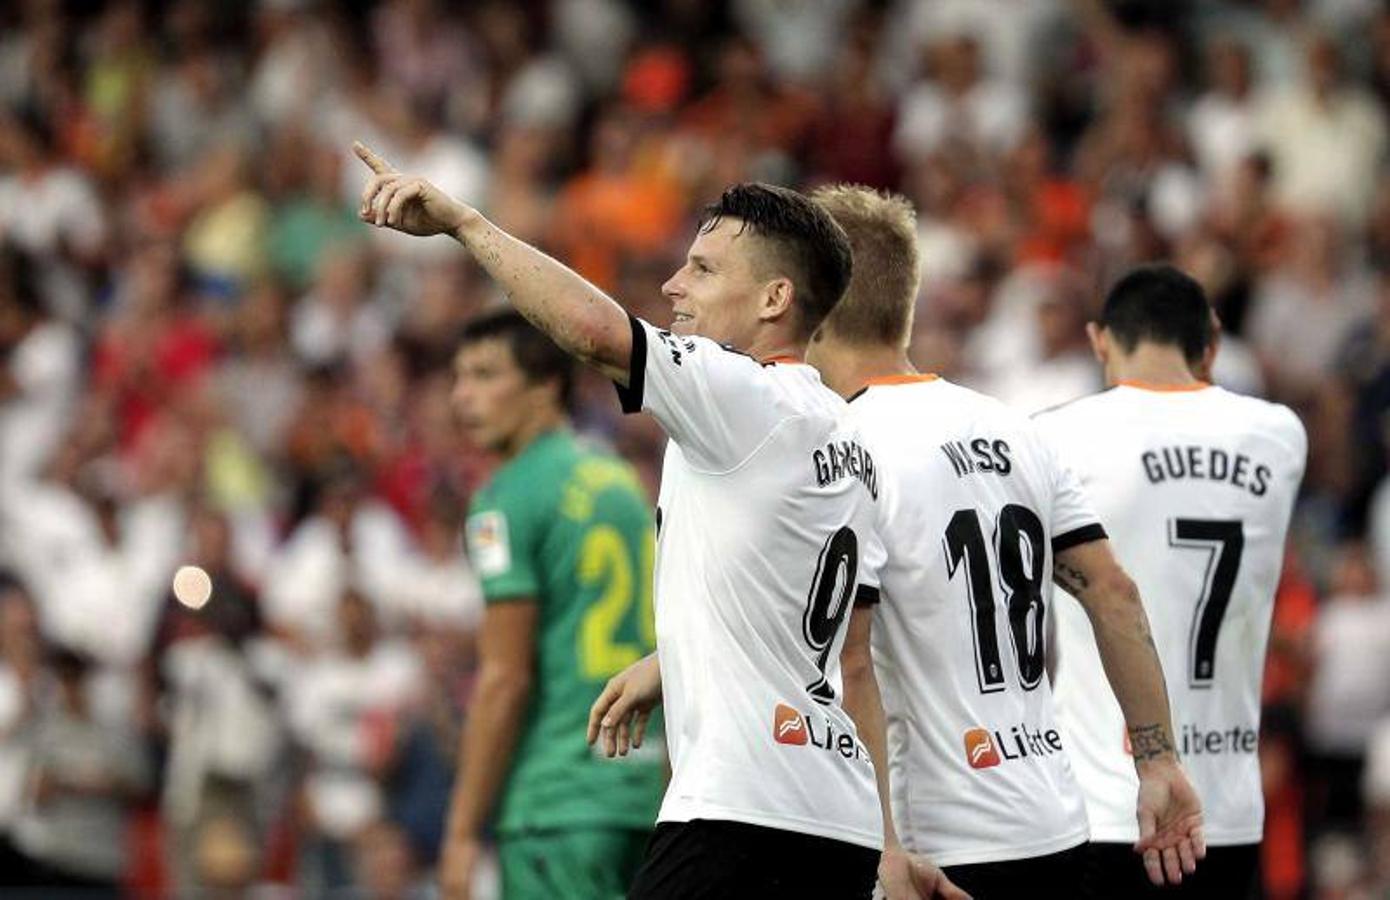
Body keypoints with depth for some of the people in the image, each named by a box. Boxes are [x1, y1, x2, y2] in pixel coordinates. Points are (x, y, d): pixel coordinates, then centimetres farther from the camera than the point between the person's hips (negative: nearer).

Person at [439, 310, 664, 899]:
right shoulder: (622, 483, 17)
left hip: (555, 804, -8)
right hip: (638, 790, 8)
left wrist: (464, 828, -11)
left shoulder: (509, 498, -8)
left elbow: (506, 678, -14)